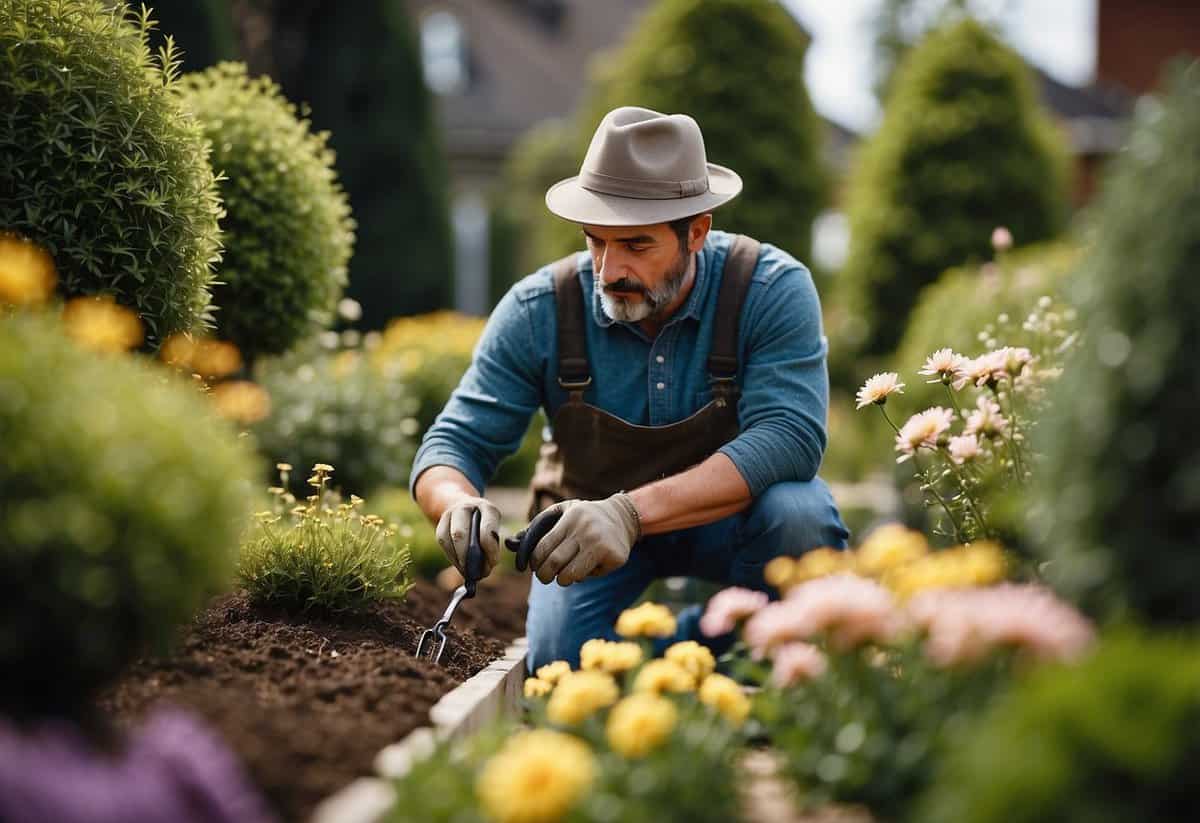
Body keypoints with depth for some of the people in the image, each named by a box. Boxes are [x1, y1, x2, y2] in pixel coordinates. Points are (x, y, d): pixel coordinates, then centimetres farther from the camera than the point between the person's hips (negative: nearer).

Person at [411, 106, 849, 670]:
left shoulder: (771, 289, -25)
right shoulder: (540, 311, -19)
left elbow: (788, 437, -36)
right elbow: (455, 444, -16)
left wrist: (630, 513, -48)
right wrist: (459, 506, -43)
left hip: (727, 513, -1)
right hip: (588, 518, 1)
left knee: (797, 516, -34)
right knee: (564, 665, -25)